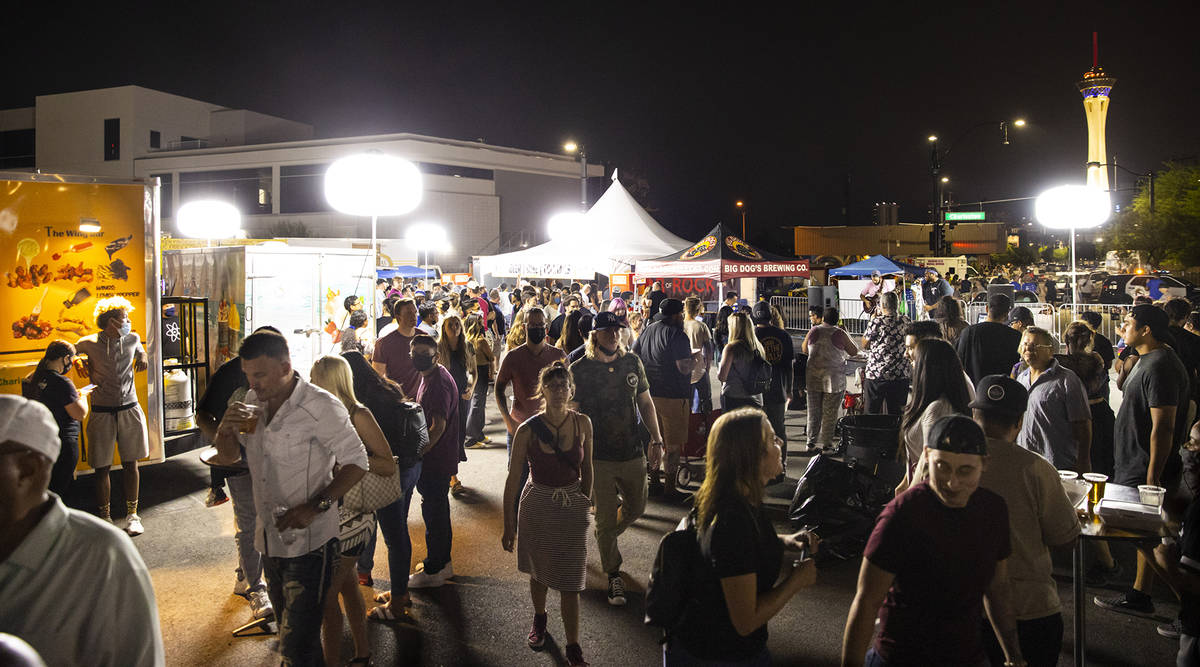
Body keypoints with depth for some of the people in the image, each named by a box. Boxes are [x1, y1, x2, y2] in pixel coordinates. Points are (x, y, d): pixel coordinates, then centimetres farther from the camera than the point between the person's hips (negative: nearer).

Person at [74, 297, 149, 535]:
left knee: (130, 463, 7)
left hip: (129, 408, 2)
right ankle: (104, 517, 17)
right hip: (102, 412, -2)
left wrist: (143, 357, 6)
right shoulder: (89, 343, -4)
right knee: (102, 467, 3)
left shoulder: (132, 339, 3)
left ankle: (132, 515, 17)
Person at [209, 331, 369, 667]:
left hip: (309, 542, -7)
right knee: (287, 627, 22)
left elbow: (356, 463, -13)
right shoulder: (253, 400, 5)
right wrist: (226, 428, -9)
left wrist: (315, 506, -23)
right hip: (269, 539, 8)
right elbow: (227, 457, 13)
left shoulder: (321, 406, -17)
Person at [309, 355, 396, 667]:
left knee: (326, 594, -6)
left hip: (351, 518, -7)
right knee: (345, 582, 18)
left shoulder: (358, 415, -13)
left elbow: (389, 466, -13)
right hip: (330, 515, 7)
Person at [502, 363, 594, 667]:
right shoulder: (527, 430, -15)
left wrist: (584, 504, 10)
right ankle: (539, 618, 48)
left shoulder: (583, 424, -9)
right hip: (537, 506, 0)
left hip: (572, 507, 0)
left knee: (570, 580, 2)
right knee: (539, 571, 19)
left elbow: (586, 469, 5)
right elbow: (512, 480, -8)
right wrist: (508, 525, -6)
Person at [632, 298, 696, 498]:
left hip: (650, 394, 7)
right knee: (673, 444, 2)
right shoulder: (677, 336, -16)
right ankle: (670, 487, 6)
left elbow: (634, 355, 15)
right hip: (673, 396, -7)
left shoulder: (647, 330, 7)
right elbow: (684, 368, -21)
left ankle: (653, 481, 25)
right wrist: (694, 360, -2)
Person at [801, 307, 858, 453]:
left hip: (813, 377, 2)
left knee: (814, 411, 7)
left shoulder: (813, 331, 1)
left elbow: (804, 350, 16)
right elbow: (854, 351, 5)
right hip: (833, 378, -2)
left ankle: (812, 442, 3)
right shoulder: (839, 333, -8)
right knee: (830, 413, 8)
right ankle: (826, 442, 14)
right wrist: (846, 337, 16)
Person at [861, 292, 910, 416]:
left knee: (872, 412, 7)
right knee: (897, 414, 8)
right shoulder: (906, 321, 0)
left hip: (876, 374, -3)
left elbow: (864, 345, 2)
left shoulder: (876, 322, -11)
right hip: (901, 375, 3)